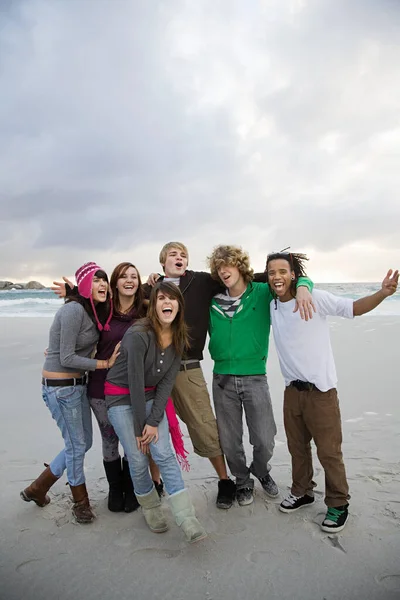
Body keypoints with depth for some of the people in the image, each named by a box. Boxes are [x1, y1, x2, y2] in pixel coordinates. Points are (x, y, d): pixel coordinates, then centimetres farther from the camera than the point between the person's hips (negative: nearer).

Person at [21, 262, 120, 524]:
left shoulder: (96, 311, 4)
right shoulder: (73, 310, -22)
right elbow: (67, 358, -21)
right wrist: (105, 364, -17)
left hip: (79, 384, 9)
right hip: (59, 386, -9)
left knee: (84, 443, 18)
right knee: (76, 445, 5)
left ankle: (37, 488, 36)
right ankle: (81, 502, 30)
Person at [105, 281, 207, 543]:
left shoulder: (179, 339, -7)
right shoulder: (138, 335, -25)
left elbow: (167, 381, -7)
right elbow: (135, 382, -21)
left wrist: (154, 421, -12)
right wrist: (140, 427, -14)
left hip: (151, 397, 4)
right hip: (121, 398, -4)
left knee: (165, 455, -7)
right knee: (138, 461, -1)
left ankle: (188, 520, -3)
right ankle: (151, 509, 24)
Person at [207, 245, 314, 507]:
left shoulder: (263, 292, -2)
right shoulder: (213, 300, 3)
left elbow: (299, 278, -1)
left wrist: (302, 288, -24)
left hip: (255, 377, -1)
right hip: (222, 379, 2)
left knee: (265, 440, 4)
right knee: (230, 441, 10)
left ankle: (261, 471, 38)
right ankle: (243, 481, 38)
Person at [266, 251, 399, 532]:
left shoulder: (315, 297, -13)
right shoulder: (271, 306, 3)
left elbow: (353, 308, -13)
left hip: (321, 390, -5)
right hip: (292, 390, 6)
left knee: (329, 451, 4)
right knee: (297, 446, 20)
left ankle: (338, 504, 25)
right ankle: (302, 492, 40)